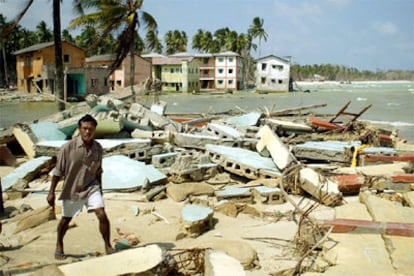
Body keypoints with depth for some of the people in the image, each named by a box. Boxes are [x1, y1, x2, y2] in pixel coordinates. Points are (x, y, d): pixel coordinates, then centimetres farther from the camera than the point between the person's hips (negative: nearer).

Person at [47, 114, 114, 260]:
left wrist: (100, 189, 14)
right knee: (66, 220, 14)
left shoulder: (98, 148, -6)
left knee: (102, 215, -13)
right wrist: (51, 192, -9)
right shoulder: (68, 147, -17)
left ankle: (108, 246, 4)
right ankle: (59, 245, 41)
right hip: (71, 189, -2)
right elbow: (58, 171, -10)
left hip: (91, 187, 2)